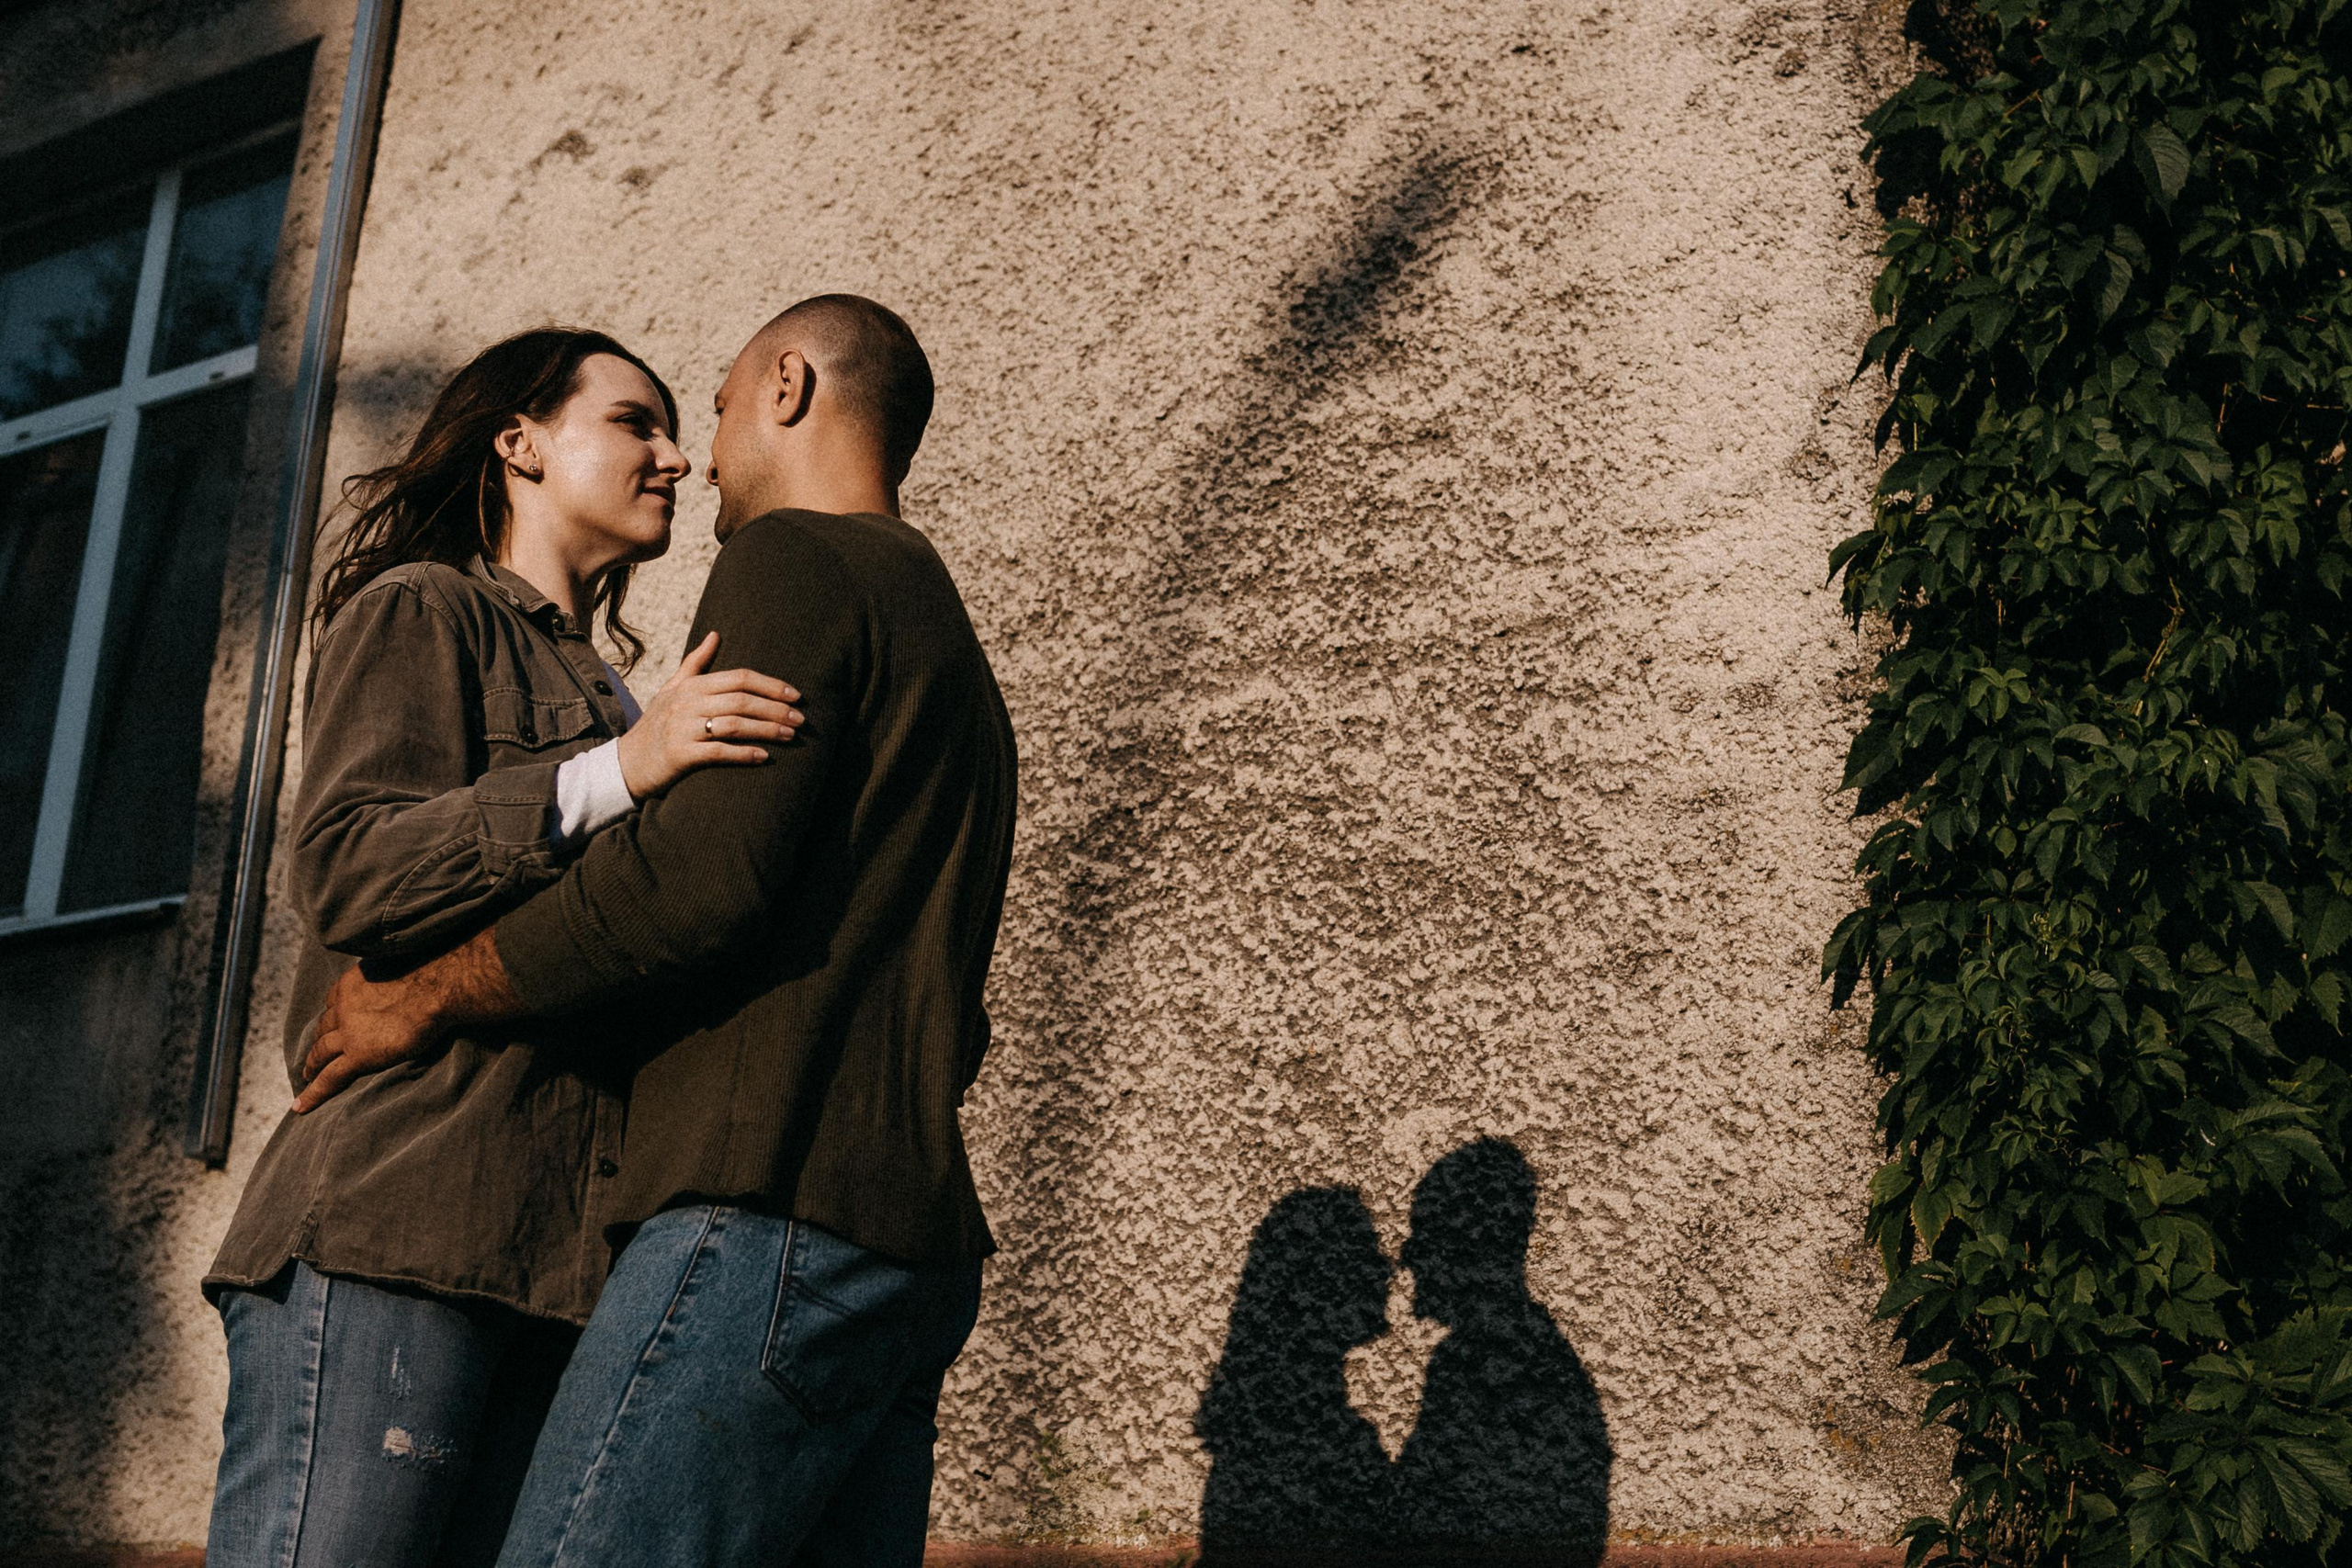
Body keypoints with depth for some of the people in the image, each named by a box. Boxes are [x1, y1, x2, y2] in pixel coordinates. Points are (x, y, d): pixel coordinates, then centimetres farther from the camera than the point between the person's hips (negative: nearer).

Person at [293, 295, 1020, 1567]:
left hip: (774, 1214, -10)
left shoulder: (795, 561, 0)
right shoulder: (947, 643, 29)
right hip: (913, 1242, 10)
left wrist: (428, 996, -4)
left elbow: (701, 871, -15)